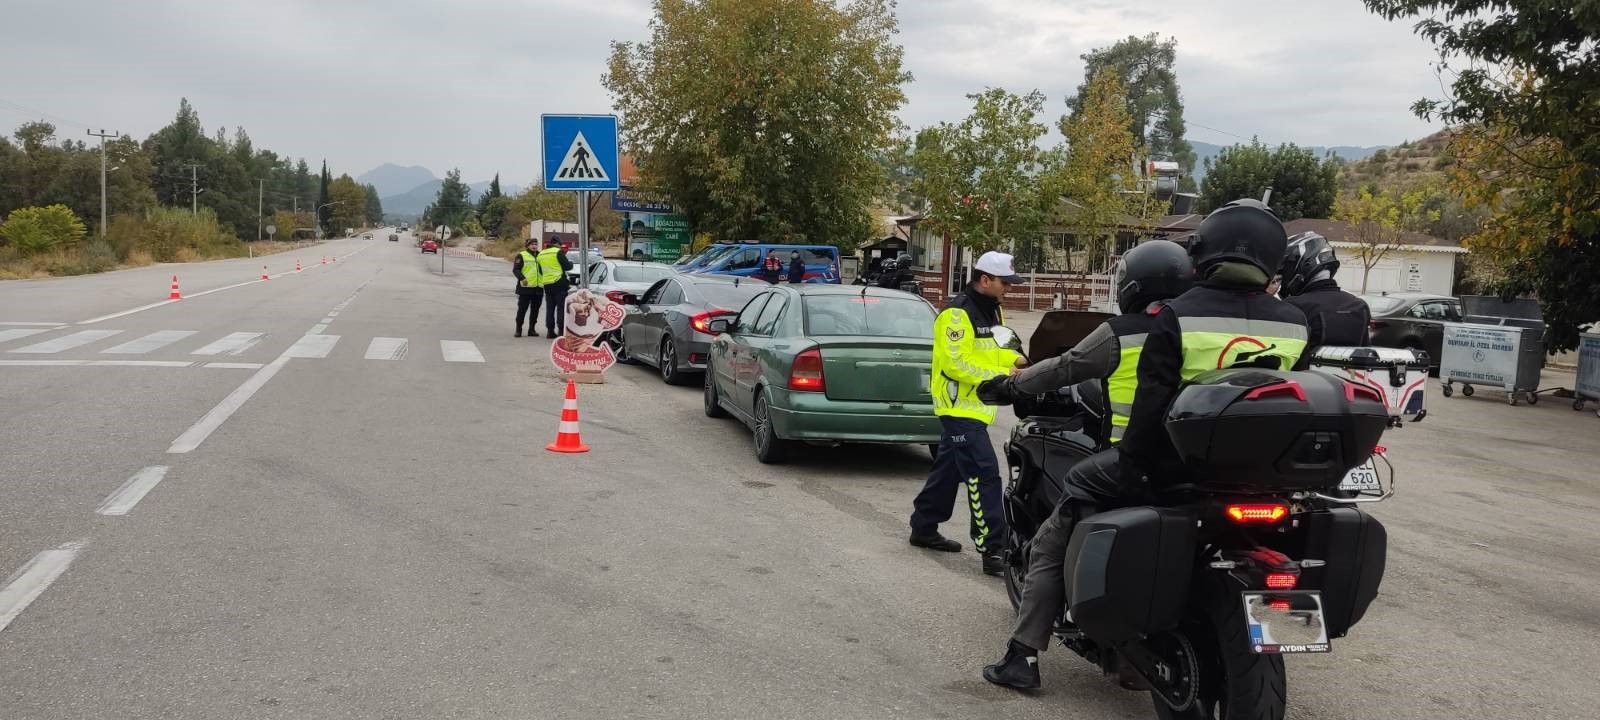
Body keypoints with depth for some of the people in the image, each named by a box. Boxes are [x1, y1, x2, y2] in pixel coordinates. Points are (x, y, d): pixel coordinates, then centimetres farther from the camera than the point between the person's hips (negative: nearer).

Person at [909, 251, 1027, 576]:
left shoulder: (993, 310, 14)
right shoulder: (958, 313, -17)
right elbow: (956, 362, -24)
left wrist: (1015, 359, 4)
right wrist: (1000, 376, -25)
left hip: (974, 406, 10)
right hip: (959, 406, -10)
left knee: (948, 470, 18)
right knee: (984, 474, -15)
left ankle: (924, 528, 31)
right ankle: (992, 549, -16)